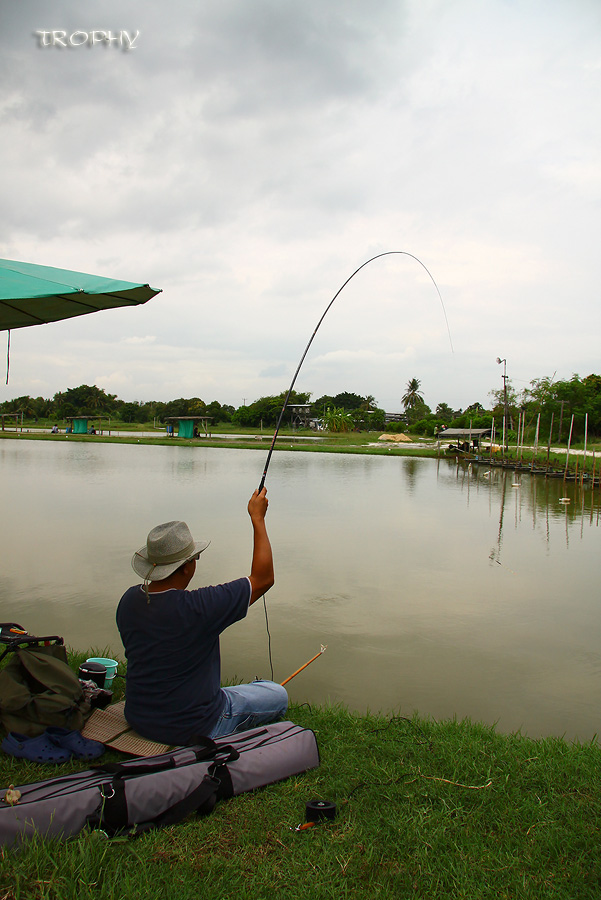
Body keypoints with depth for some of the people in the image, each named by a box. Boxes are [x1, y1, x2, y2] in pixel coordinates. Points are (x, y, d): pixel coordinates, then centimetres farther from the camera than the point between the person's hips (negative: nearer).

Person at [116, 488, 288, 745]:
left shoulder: (128, 599, -9)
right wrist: (258, 519, -13)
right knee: (278, 695, 11)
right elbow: (263, 578, -20)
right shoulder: (197, 607, -31)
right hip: (190, 729, -7)